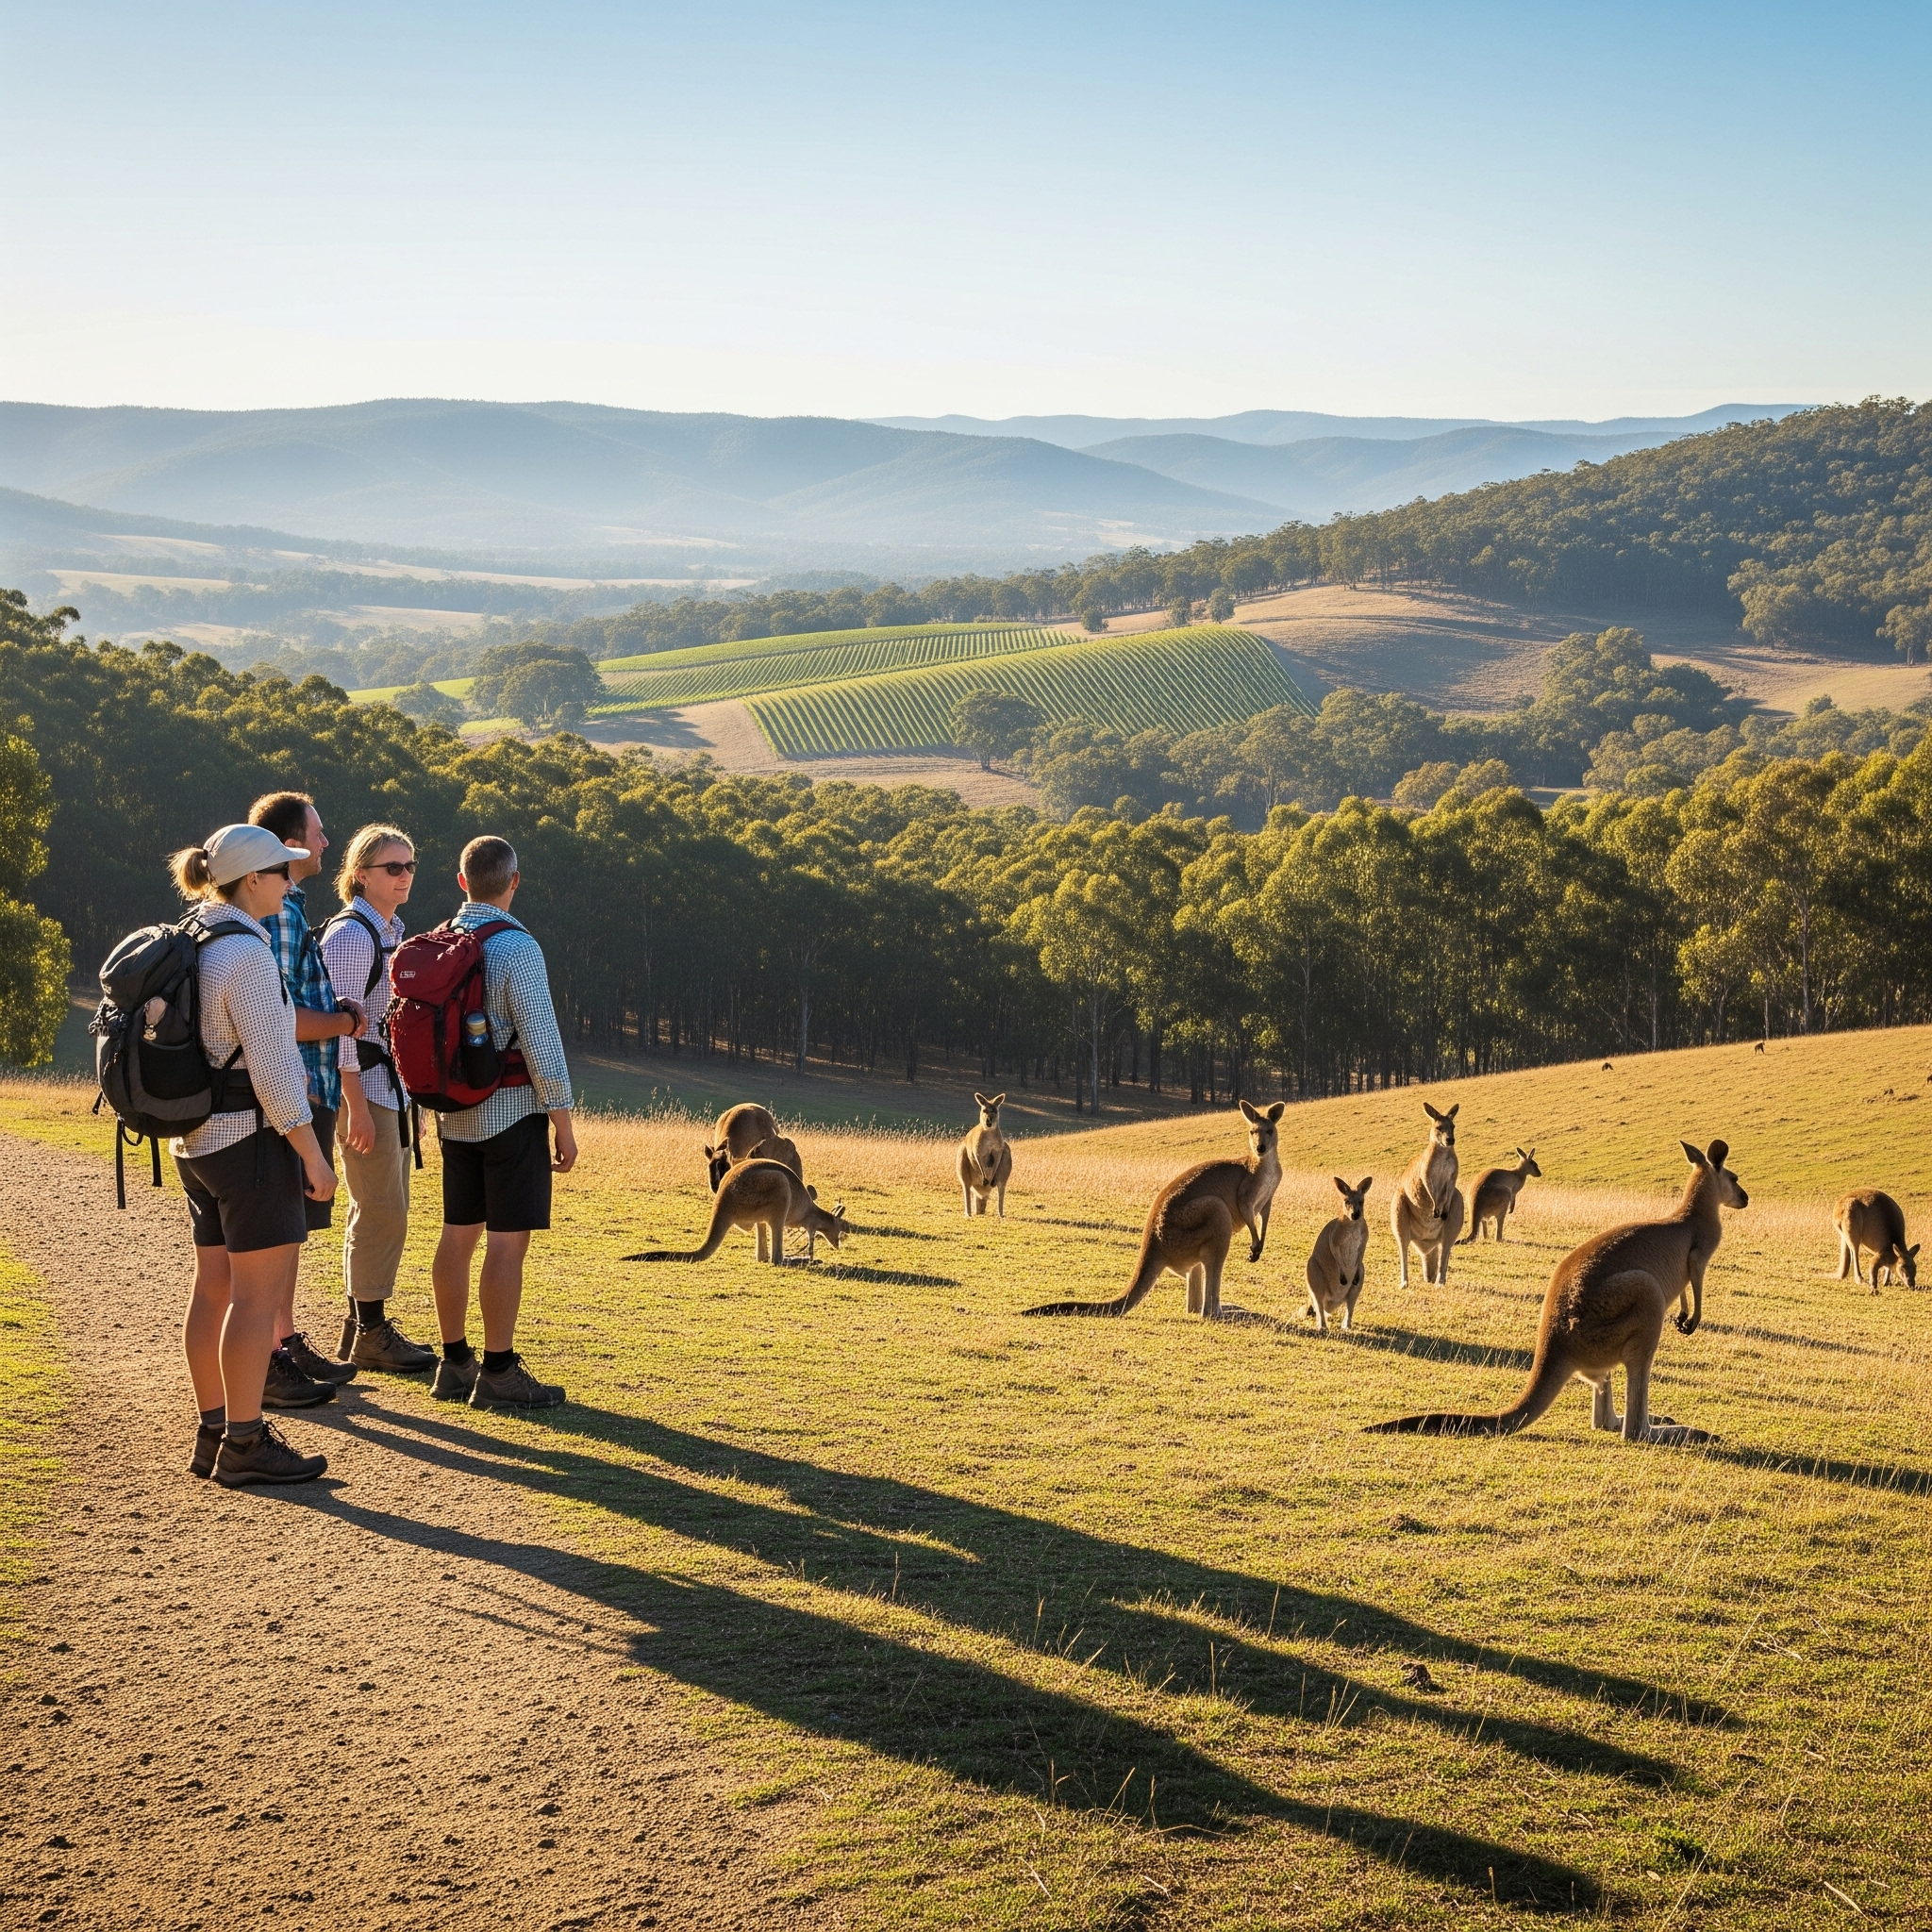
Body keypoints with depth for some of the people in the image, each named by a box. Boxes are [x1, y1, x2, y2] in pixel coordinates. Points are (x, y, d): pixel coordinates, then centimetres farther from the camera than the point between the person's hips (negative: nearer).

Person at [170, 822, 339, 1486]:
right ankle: (245, 1445, 0)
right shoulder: (247, 954, -19)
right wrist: (313, 1154, -15)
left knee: (213, 1289, 13)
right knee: (259, 1295, -4)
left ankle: (214, 1432, 20)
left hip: (196, 1138, 10)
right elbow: (271, 1066, -20)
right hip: (252, 1137, -10)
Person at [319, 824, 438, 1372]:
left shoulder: (392, 931, 15)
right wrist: (356, 1106, -22)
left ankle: (366, 1326, 21)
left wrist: (409, 1097, 20)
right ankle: (369, 1336, 1)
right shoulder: (350, 935, -14)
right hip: (362, 1085, -10)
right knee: (380, 1212, -7)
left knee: (386, 1210, 13)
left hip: (392, 1084, 10)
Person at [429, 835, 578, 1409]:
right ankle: (498, 1373, -3)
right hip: (512, 1110, -7)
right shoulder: (516, 947, -15)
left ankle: (454, 1364, 17)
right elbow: (540, 1041, -17)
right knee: (507, 1241, -4)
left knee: (458, 1234, 11)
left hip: (456, 1112, 7)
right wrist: (564, 1123, -10)